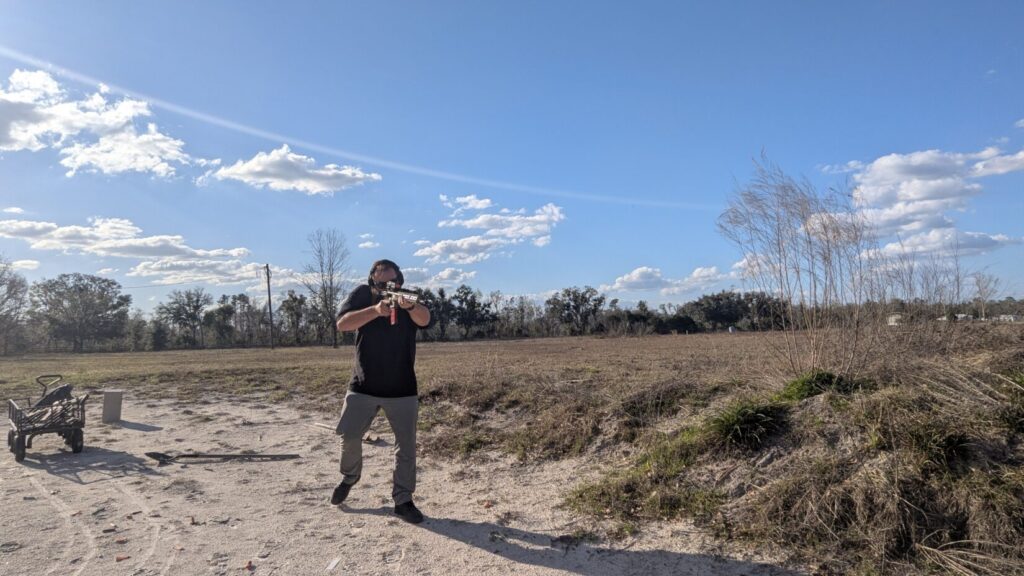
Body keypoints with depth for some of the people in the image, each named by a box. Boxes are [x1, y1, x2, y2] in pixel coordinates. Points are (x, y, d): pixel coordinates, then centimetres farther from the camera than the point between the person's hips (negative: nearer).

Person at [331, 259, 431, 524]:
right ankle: (349, 477, 35)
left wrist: (409, 306, -49)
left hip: (402, 389, 0)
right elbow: (342, 323, -20)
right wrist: (376, 310, -36)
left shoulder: (409, 301, -4)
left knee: (406, 445, 1)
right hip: (363, 386, 0)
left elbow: (424, 319, -26)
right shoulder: (361, 294, -4)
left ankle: (403, 500, 14)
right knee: (349, 436, 6)